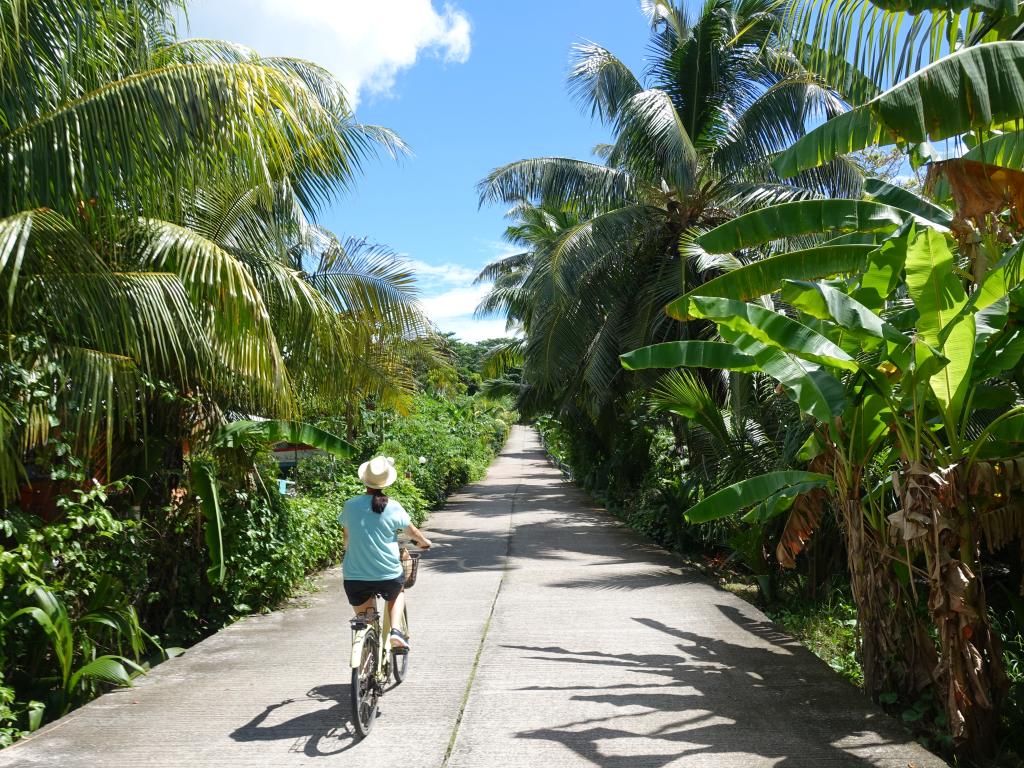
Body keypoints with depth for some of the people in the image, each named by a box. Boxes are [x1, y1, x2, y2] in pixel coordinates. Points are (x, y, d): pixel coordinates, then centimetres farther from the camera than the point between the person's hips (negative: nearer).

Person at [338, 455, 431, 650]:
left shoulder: (350, 505, -2)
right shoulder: (393, 507, -5)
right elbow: (412, 532, 11)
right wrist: (424, 542, 32)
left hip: (355, 577, 1)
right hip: (389, 575, -1)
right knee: (398, 591, 32)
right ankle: (396, 630, 11)